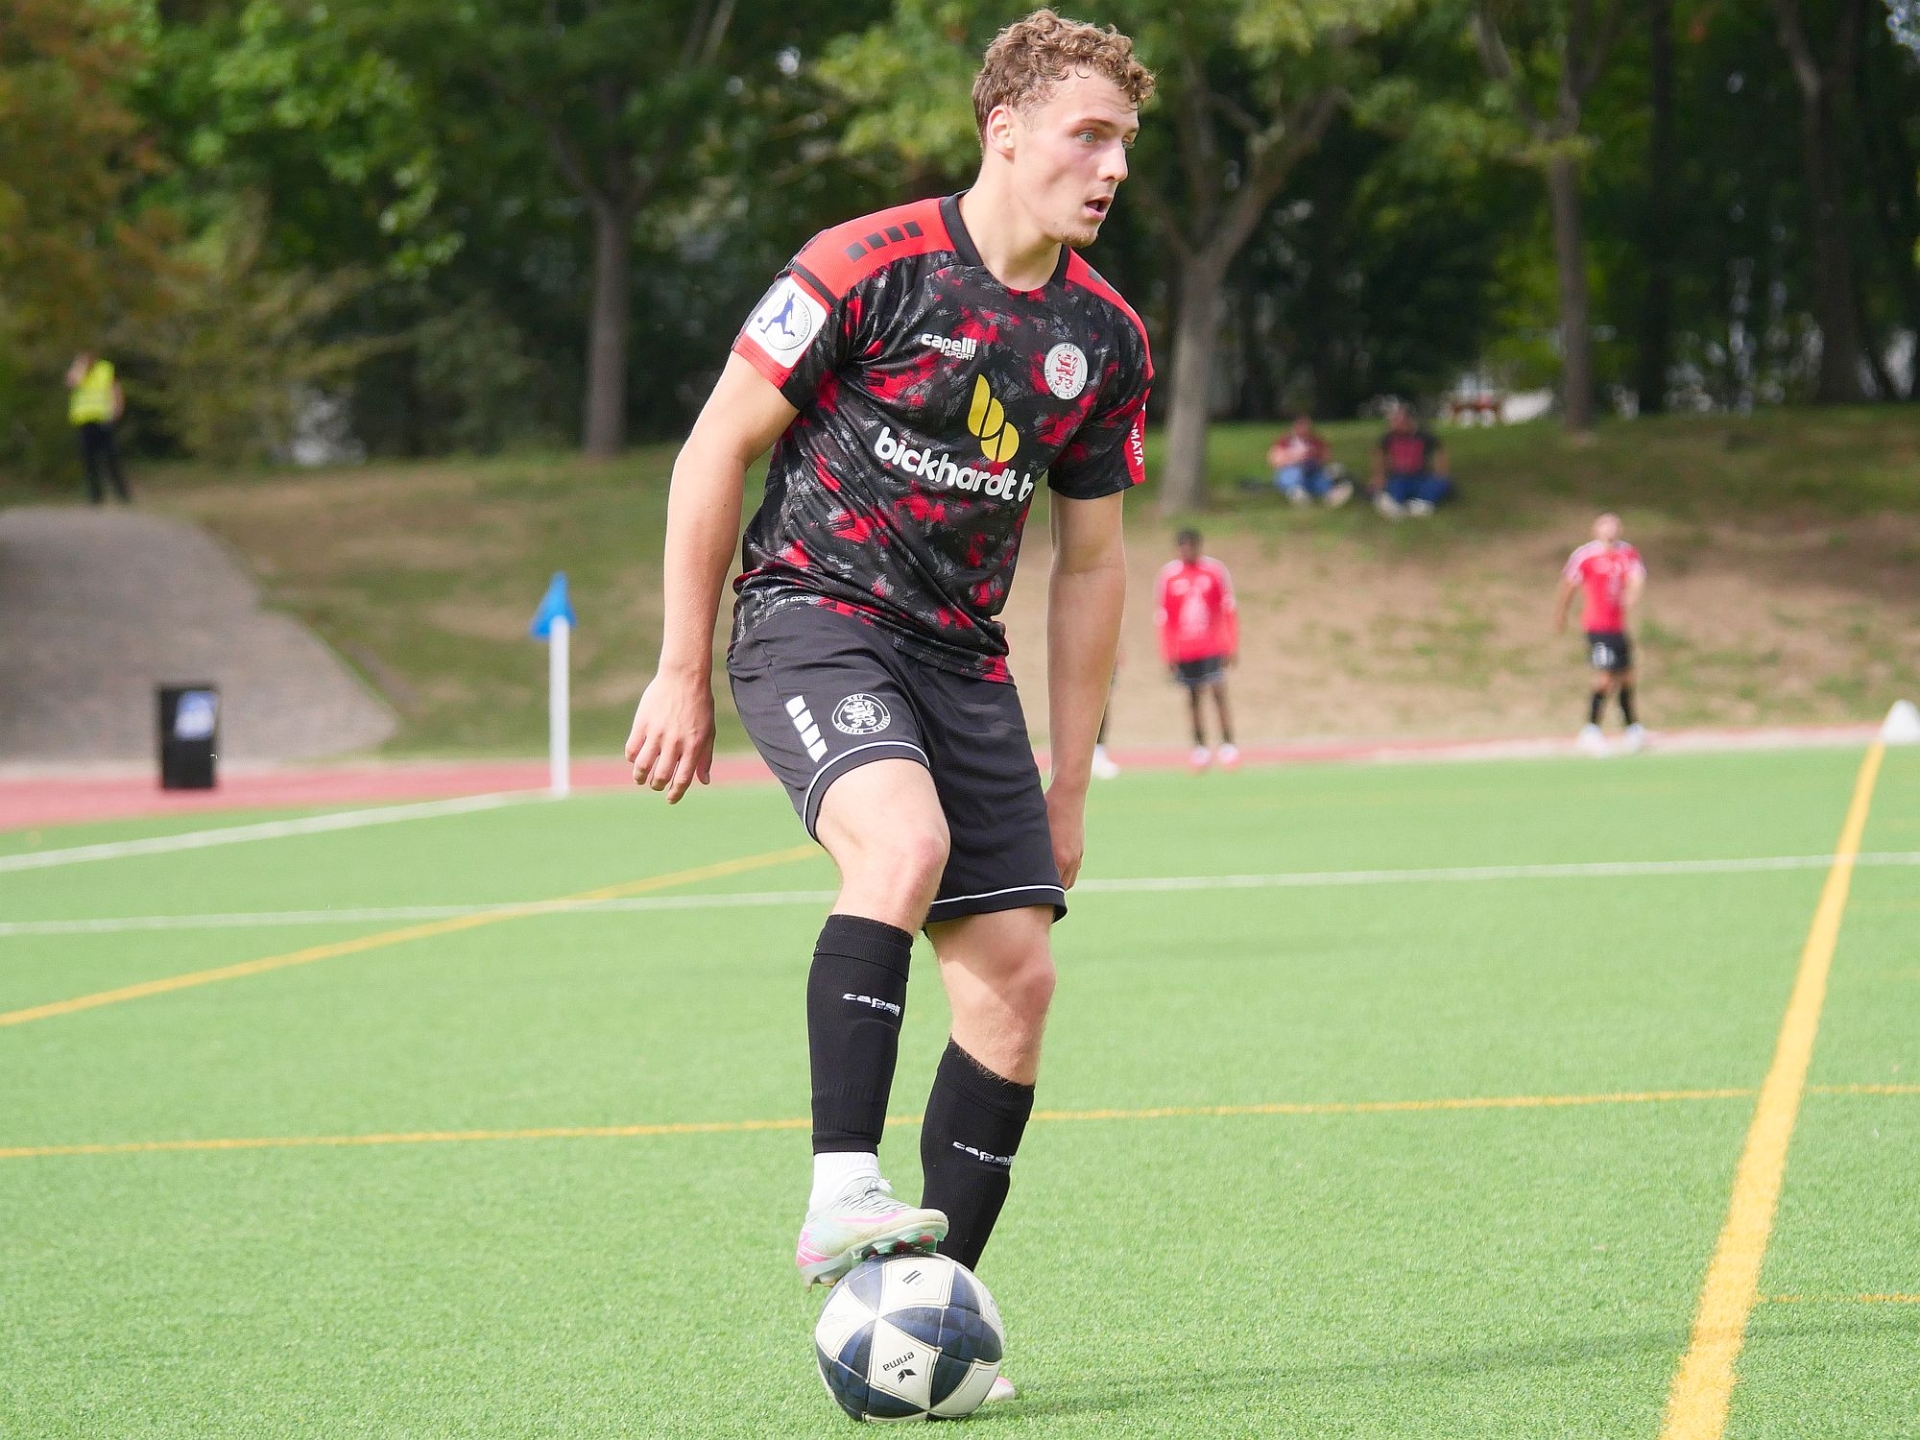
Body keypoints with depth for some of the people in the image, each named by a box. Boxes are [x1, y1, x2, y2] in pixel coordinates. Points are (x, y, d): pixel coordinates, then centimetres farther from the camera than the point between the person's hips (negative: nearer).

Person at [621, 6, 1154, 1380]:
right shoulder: (871, 267, -12)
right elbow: (716, 450, -6)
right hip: (813, 613, -6)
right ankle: (840, 1198, -36)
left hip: (960, 658, 6)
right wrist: (683, 672, -7)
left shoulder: (1105, 339, 6)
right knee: (903, 841, -35)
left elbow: (1089, 560, 15)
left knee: (1016, 974, -2)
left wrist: (1070, 783, 14)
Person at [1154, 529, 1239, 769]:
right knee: (1194, 697, 7)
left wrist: (1231, 647, -1)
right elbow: (1162, 616, 4)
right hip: (1184, 649, 2)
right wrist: (1168, 654, 3)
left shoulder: (1215, 570, -1)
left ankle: (1228, 745, -10)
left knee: (1218, 693, -11)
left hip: (1213, 648, -2)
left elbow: (1229, 611, 3)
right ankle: (1200, 747, 14)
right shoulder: (1169, 574, 1)